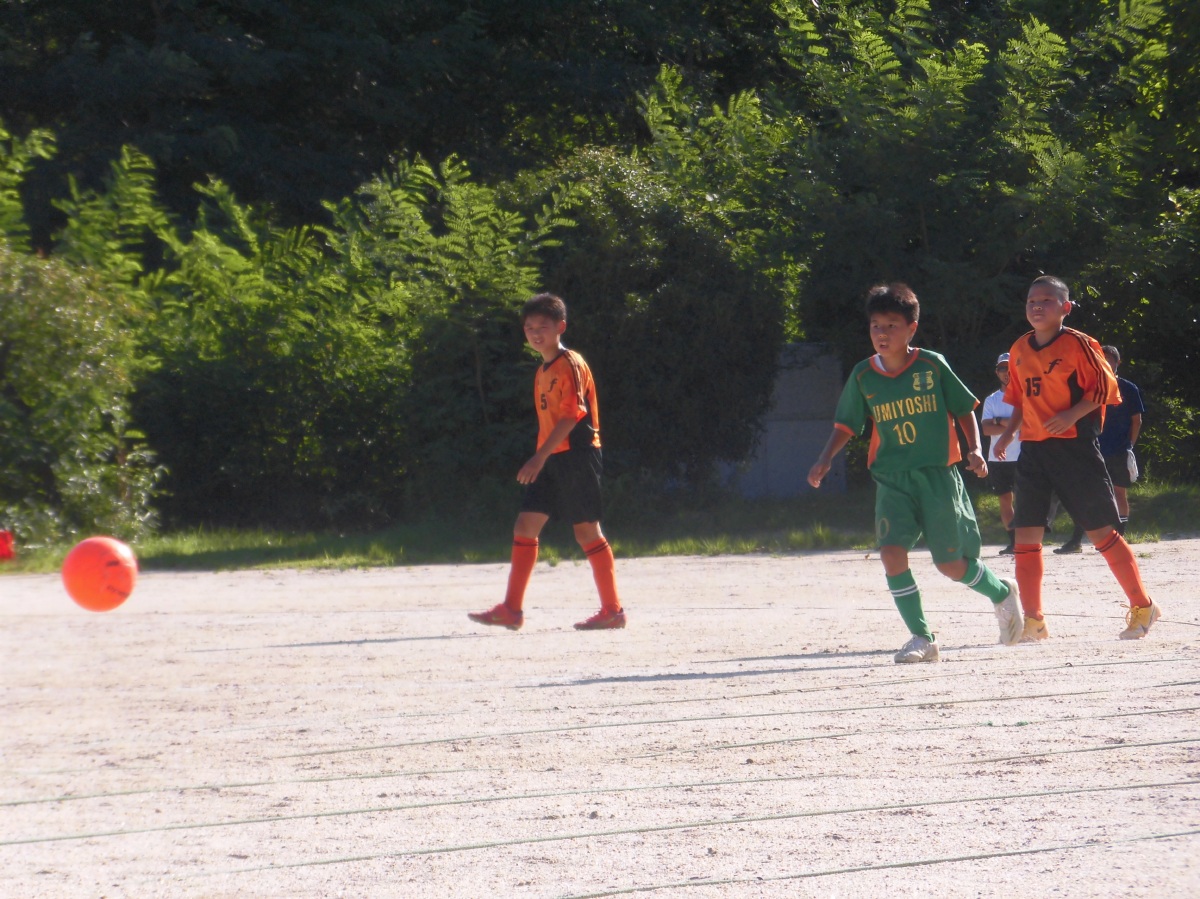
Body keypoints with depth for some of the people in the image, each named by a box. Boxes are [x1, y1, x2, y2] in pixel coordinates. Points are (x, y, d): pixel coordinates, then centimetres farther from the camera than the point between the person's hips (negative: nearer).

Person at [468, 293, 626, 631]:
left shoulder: (570, 365, -11)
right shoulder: (543, 371, 17)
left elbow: (571, 416, -19)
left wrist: (539, 457, -23)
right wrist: (540, 460, 17)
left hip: (575, 456, -9)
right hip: (551, 462, 9)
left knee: (587, 530, -5)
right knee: (525, 526, 2)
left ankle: (613, 610, 1)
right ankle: (511, 609, 1)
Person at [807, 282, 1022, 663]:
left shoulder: (932, 366, -4)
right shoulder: (863, 376, 2)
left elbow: (964, 410, 5)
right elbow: (846, 426, 10)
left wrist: (974, 449, -8)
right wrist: (825, 460, -5)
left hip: (938, 475, -2)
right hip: (891, 479, 3)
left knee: (950, 563, -1)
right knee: (892, 552, -17)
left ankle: (1002, 594, 31)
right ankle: (922, 638, -7)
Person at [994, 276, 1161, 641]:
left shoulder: (1078, 344, -8)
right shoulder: (1020, 350, 11)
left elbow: (1104, 387, -9)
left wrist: (1072, 415, -21)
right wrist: (1008, 434, 9)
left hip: (1074, 446, -6)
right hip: (1033, 448, 6)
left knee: (1100, 530, -3)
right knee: (1026, 532, -1)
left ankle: (1142, 607, 9)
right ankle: (1032, 621, 4)